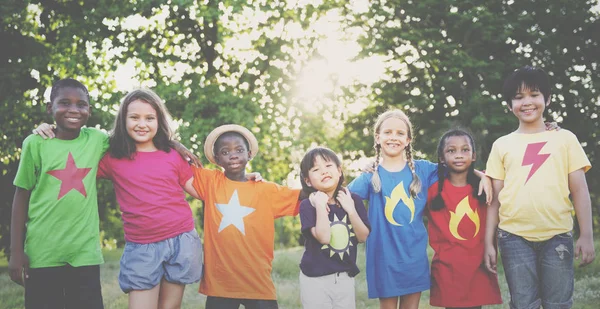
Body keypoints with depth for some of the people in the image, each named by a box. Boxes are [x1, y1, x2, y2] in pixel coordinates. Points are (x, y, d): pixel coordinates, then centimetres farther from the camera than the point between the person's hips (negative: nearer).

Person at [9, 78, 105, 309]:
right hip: (41, 253, -1)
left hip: (85, 252, 2)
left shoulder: (96, 140, 2)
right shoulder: (35, 143, -3)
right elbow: (21, 197, 2)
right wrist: (16, 251, -2)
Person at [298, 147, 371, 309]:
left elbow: (363, 237, -3)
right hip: (315, 278, -4)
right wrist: (321, 205, -24)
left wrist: (351, 210, -14)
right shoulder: (308, 205, -11)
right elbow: (324, 237, -24)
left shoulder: (353, 200, 0)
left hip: (345, 277, 4)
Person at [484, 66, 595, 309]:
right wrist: (489, 242, 5)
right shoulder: (502, 145, 10)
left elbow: (579, 190, 5)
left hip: (557, 236, 0)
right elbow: (495, 197, 10)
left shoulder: (564, 139, 8)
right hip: (514, 237, 1)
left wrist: (586, 235, -2)